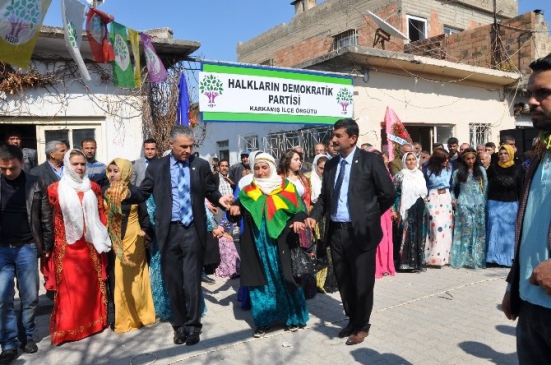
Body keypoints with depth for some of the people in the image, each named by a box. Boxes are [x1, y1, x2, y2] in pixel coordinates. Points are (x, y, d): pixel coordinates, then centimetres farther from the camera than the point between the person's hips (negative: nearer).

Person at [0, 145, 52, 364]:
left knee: (30, 297, 7)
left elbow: (46, 218, 3)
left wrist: (47, 246, 3)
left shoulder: (36, 185, -1)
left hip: (27, 248, 0)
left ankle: (26, 336, 25)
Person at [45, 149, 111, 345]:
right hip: (67, 245, -3)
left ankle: (93, 321, 26)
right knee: (69, 285, 3)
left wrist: (101, 239, 2)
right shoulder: (55, 189, -2)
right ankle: (68, 328, 16)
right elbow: (49, 219, -1)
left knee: (92, 283, 11)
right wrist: (51, 245, -4)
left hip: (90, 244, 3)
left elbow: (100, 215, 8)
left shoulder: (93, 188, 7)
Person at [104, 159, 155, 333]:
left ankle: (138, 315, 19)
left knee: (134, 277, 5)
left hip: (133, 240, -2)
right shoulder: (105, 192, 3)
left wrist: (147, 234, -5)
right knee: (118, 279, 4)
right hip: (113, 242, 2)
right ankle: (122, 317, 15)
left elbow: (144, 216, 2)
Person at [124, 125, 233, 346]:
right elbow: (142, 194, 1)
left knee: (192, 282, 5)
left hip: (193, 230, -1)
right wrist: (126, 192, -20)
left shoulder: (201, 165, 3)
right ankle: (179, 326, 29)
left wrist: (220, 199, -14)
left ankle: (192, 326, 23)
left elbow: (211, 192, 7)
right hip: (169, 231, 1)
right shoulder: (156, 167, 3)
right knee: (173, 283, 12)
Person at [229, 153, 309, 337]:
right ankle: (263, 320, 14)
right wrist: (234, 209, -17)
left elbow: (299, 209, -1)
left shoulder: (286, 187, 2)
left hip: (279, 242, -2)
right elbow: (236, 214, 6)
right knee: (260, 280, 4)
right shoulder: (248, 191, 8)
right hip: (257, 243, 2)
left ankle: (292, 317, 19)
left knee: (284, 278, 3)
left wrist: (298, 221, -22)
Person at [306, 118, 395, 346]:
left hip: (360, 231, -5)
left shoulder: (370, 160, -8)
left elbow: (388, 193, -6)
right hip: (336, 231, 5)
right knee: (343, 281, 17)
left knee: (362, 282, 8)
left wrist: (369, 216, 1)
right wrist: (314, 216, -5)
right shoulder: (330, 164, 7)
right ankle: (352, 320, 37)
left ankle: (362, 326, 28)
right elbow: (324, 196, 11)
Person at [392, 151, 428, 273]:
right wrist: (393, 209, -10)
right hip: (407, 210, -5)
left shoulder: (420, 174, 11)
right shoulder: (401, 175, -5)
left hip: (420, 210, 5)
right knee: (407, 235, -5)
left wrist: (425, 208, 15)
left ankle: (417, 263, 17)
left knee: (419, 236, 8)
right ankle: (406, 263, 2)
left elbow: (425, 192, 18)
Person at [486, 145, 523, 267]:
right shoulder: (493, 168, 2)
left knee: (509, 231, 4)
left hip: (511, 205, 0)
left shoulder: (518, 169, 3)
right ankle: (494, 257, 4)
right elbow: (486, 184, 2)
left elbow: (521, 188, 3)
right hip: (495, 204, 0)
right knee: (494, 230, -1)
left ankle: (508, 258, 13)